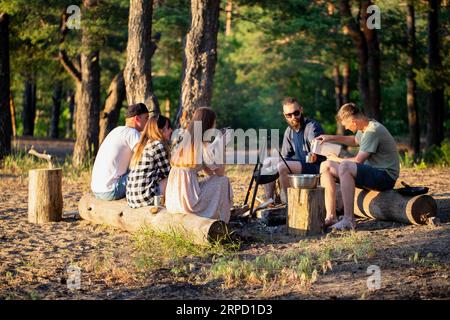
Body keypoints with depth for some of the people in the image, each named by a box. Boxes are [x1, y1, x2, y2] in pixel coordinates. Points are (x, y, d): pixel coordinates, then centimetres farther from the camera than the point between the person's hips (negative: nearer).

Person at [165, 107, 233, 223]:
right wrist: (222, 146, 6)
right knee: (223, 181, 7)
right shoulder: (204, 147, -9)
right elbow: (220, 173, 1)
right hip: (188, 201, -8)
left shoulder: (184, 142, 15)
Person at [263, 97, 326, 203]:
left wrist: (314, 155, -49)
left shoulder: (312, 126, -13)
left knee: (282, 166, -28)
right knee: (268, 162, 0)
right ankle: (269, 200, -4)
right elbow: (285, 156, 16)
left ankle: (286, 202, -16)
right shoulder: (289, 131, 11)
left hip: (315, 167, -8)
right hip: (300, 164, 9)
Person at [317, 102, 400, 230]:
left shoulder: (373, 131, -20)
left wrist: (338, 160, -3)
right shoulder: (366, 127, 9)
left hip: (385, 176, -10)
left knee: (345, 166, -34)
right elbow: (355, 140, 34)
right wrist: (332, 138, 23)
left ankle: (348, 220, -32)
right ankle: (331, 216, -6)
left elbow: (358, 161, -21)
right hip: (372, 173, 10)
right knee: (326, 166, 3)